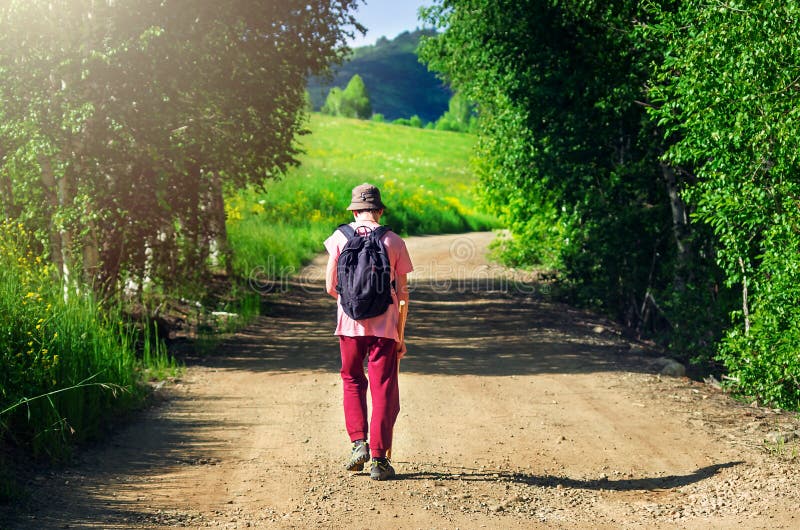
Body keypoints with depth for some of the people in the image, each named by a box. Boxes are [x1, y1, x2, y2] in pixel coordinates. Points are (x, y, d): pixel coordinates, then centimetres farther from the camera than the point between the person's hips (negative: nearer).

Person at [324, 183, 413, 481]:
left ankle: (358, 442, 5)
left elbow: (330, 288, 0)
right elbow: (402, 293, 2)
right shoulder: (394, 242, 0)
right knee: (383, 391, 3)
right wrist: (400, 336, 9)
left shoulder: (340, 238, 0)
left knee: (352, 382, 18)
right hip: (384, 325, -1)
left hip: (350, 322, 1)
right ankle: (378, 459, 0)